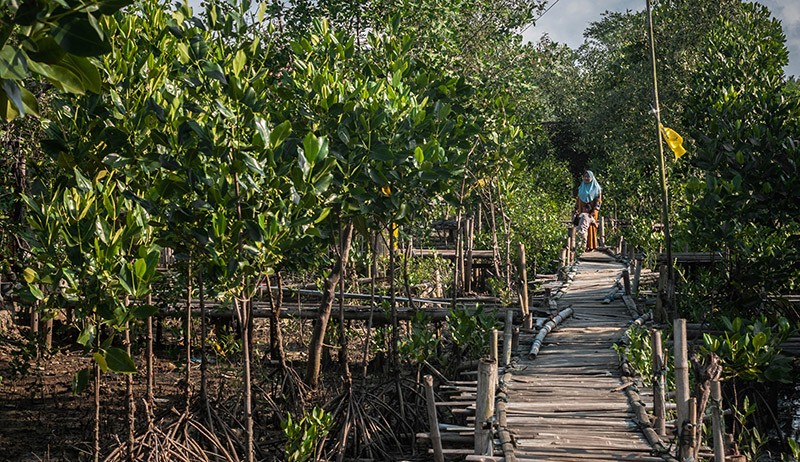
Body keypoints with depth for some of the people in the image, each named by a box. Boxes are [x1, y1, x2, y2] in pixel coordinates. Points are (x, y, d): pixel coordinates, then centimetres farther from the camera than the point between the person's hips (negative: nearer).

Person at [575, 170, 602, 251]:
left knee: (591, 228, -7)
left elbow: (598, 200, -5)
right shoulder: (581, 188, 14)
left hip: (591, 211, -4)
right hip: (582, 212, 4)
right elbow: (578, 200, 16)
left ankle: (591, 246, -5)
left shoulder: (596, 188, 2)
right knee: (583, 227, -3)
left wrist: (594, 211, -15)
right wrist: (576, 210, 7)